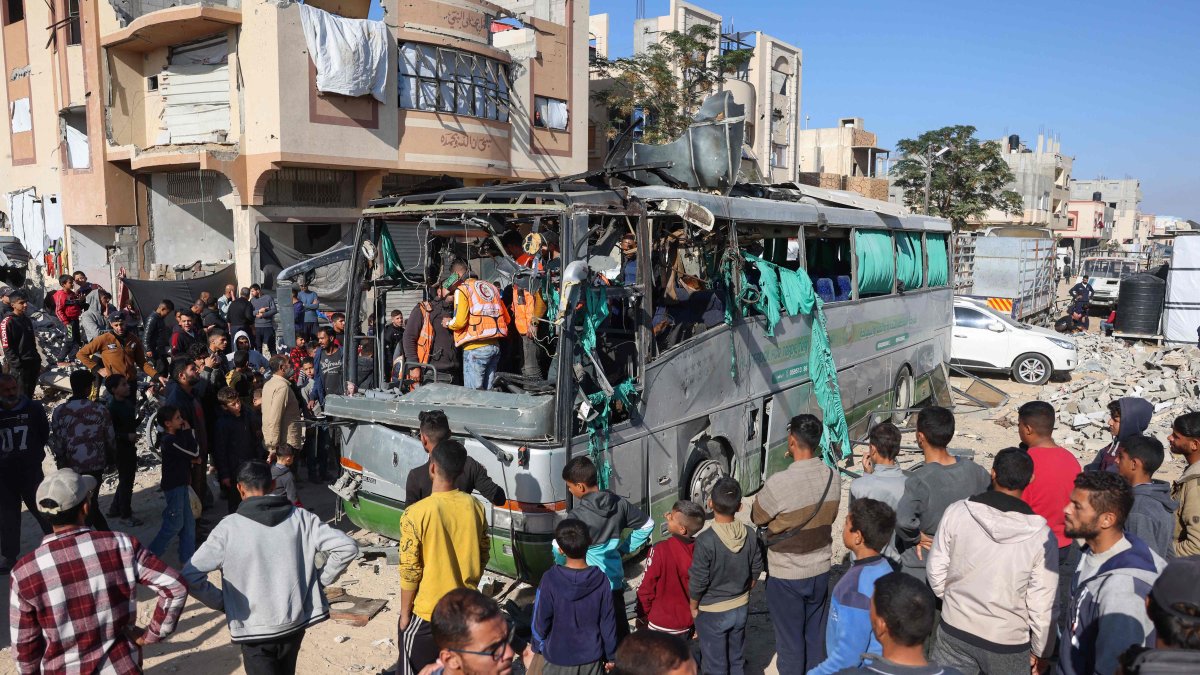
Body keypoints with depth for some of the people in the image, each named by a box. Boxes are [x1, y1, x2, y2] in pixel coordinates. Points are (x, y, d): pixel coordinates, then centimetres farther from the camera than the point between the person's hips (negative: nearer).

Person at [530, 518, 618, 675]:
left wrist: (538, 646, 8)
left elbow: (540, 619, -10)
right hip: (591, 657, 1)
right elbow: (608, 622, -6)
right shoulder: (601, 580, -14)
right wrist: (610, 654, 7)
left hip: (558, 657, -1)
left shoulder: (550, 579, -20)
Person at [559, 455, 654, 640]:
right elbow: (647, 525, 7)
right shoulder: (620, 503, -4)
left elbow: (561, 551, -23)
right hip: (615, 582, 6)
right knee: (621, 632, 18)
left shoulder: (578, 516, -22)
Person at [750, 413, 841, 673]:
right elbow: (830, 517, 5)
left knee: (790, 639, 12)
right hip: (820, 570, 5)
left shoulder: (779, 483, -27)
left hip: (787, 576, -5)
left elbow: (757, 517, -10)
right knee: (816, 635, 22)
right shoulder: (833, 477, -10)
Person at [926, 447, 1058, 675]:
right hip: (1008, 641, -1)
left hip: (954, 631, 1)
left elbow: (936, 571, -6)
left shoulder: (956, 512, -14)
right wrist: (1041, 651, 4)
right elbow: (1042, 604, -11)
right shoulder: (1041, 536, -17)